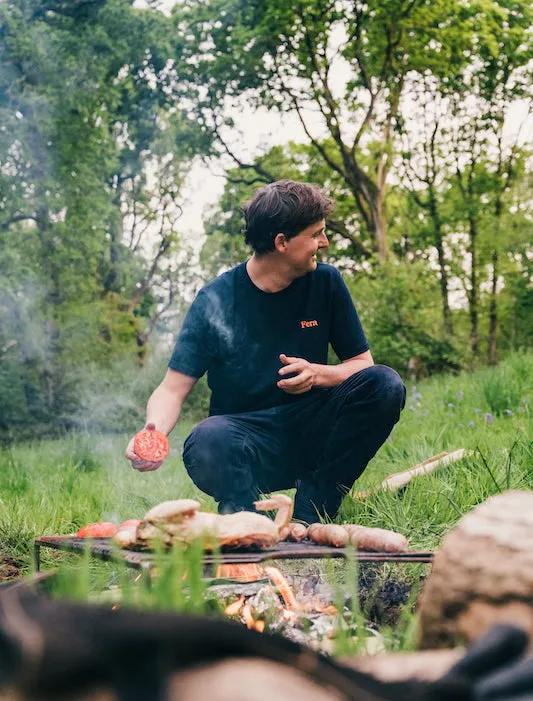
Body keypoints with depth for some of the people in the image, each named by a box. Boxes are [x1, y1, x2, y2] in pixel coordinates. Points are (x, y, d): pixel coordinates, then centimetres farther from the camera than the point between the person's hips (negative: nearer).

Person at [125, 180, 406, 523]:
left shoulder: (325, 282, 0)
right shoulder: (215, 301, -8)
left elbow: (362, 362, 5)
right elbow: (173, 390, -9)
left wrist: (317, 374, -18)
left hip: (311, 433, 4)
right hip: (245, 435, -4)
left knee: (384, 384, -22)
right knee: (208, 441, -38)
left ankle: (309, 516, -16)